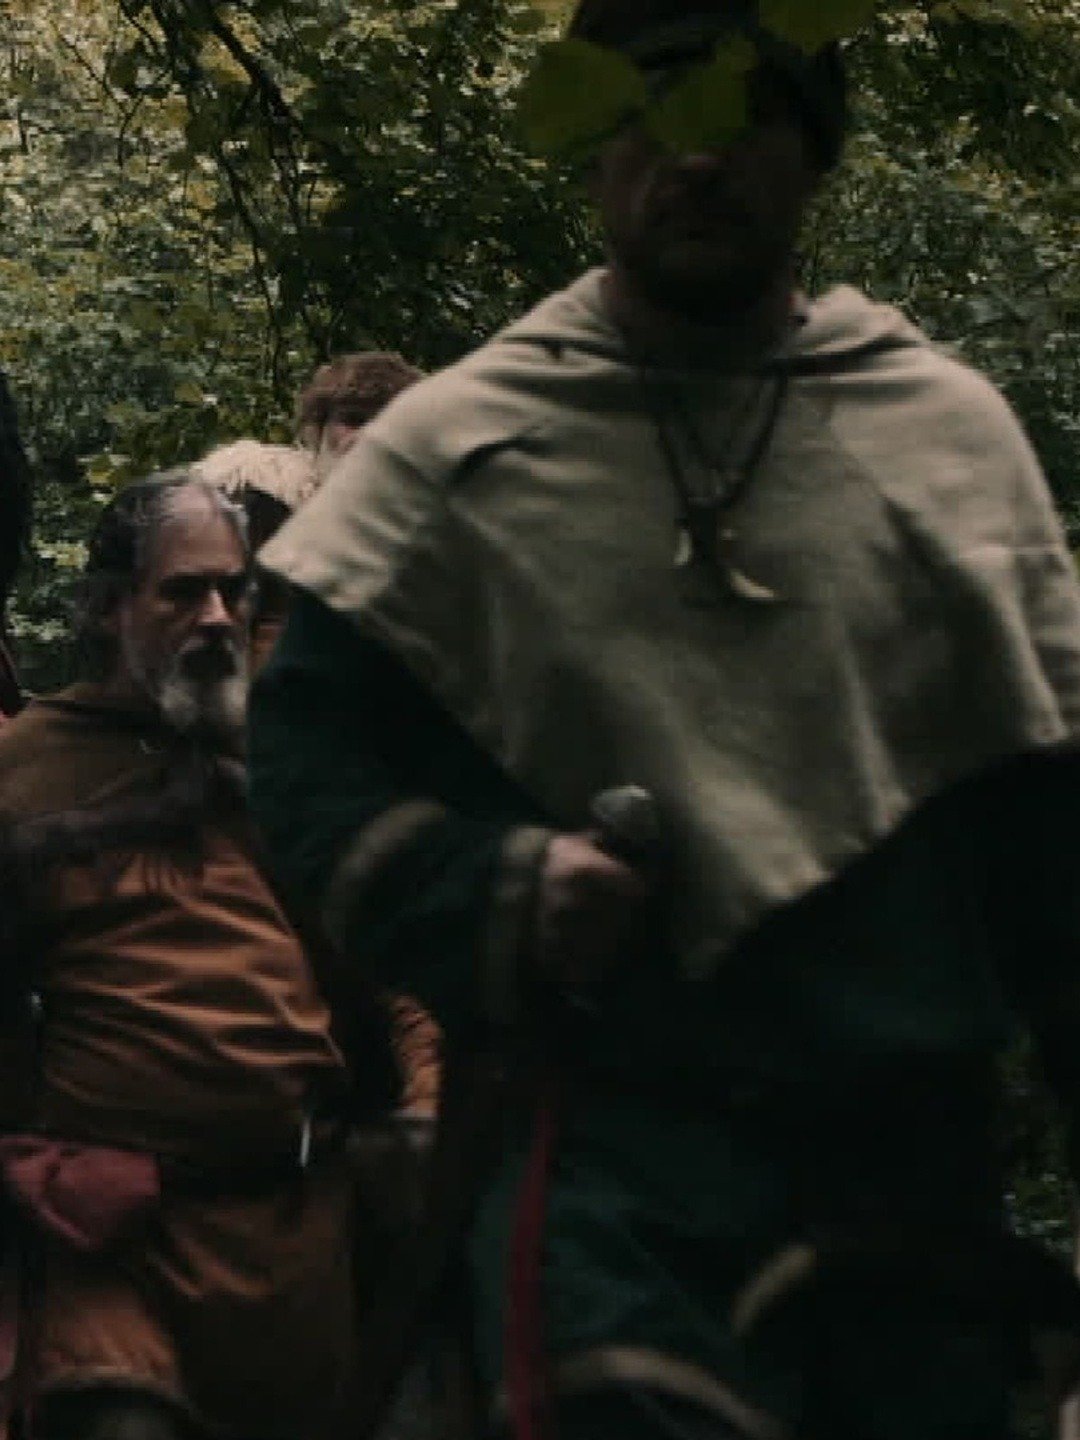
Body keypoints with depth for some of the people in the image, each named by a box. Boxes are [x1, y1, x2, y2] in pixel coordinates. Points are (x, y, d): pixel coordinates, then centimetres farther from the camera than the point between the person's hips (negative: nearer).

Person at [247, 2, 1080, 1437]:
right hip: (617, 1153, -2)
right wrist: (494, 892, -13)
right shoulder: (451, 448, 6)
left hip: (924, 1161, 2)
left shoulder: (954, 431, 9)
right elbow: (311, 750, 4)